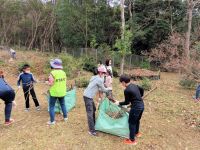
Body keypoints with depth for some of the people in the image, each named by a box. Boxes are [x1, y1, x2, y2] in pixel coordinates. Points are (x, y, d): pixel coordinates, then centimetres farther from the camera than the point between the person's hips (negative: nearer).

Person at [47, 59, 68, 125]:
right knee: (63, 104, 22)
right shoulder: (63, 73, -1)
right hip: (62, 92, 6)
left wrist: (48, 81, 3)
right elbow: (65, 82, 5)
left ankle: (52, 121, 12)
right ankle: (65, 117, 31)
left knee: (51, 106, 8)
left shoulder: (53, 73, -19)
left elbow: (50, 84, -18)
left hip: (54, 92, -5)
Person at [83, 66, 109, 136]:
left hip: (89, 96, 10)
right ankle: (92, 130, -2)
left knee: (93, 109, 23)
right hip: (88, 97, -10)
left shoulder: (95, 78, 13)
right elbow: (103, 89, -4)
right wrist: (108, 89, 15)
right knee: (90, 113, -7)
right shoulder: (99, 80, -15)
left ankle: (93, 124, 38)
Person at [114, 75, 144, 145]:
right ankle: (137, 133, 50)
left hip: (136, 107, -9)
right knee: (137, 120, 28)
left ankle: (132, 140, 19)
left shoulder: (127, 90, -18)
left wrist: (119, 103, 5)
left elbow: (127, 102, -9)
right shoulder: (134, 85, 6)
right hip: (141, 105, 9)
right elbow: (142, 90, 24)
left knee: (132, 122, 8)